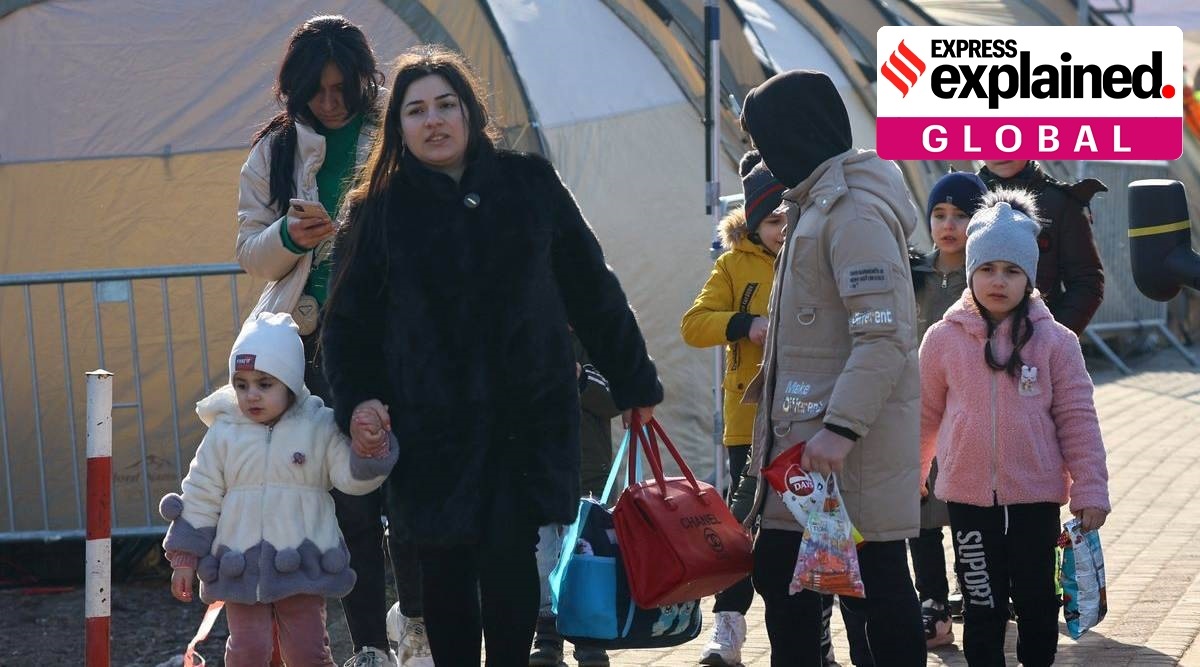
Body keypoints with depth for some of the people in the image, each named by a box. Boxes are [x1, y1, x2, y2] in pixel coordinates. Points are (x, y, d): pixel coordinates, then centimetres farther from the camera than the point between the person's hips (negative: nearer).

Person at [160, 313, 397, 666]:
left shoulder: (320, 428, -3)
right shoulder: (223, 435, 0)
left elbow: (353, 477, -6)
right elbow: (200, 498, 4)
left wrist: (369, 448, -25)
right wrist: (185, 557, 4)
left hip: (302, 567, -1)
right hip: (241, 568, 1)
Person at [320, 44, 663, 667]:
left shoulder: (530, 185, 6)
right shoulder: (378, 210, 5)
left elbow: (592, 291, 10)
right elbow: (347, 322, 8)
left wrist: (634, 382, 12)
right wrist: (358, 400, -8)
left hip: (527, 420, 0)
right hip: (432, 427, 1)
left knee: (510, 564, -6)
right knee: (446, 571, 4)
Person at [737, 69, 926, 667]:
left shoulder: (856, 214, -17)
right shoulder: (814, 205, 16)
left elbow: (886, 337, -24)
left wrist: (841, 428, -28)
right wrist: (770, 387, 22)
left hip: (853, 444, -10)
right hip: (805, 432, 10)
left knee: (875, 583, -2)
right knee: (777, 569, 14)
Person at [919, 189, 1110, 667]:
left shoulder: (1054, 341, -4)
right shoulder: (944, 339, -1)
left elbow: (1077, 420, -2)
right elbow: (925, 416, 9)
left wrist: (1089, 490, -4)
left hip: (1036, 496, 0)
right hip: (968, 498, 0)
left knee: (1037, 601, 12)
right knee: (982, 604, 8)